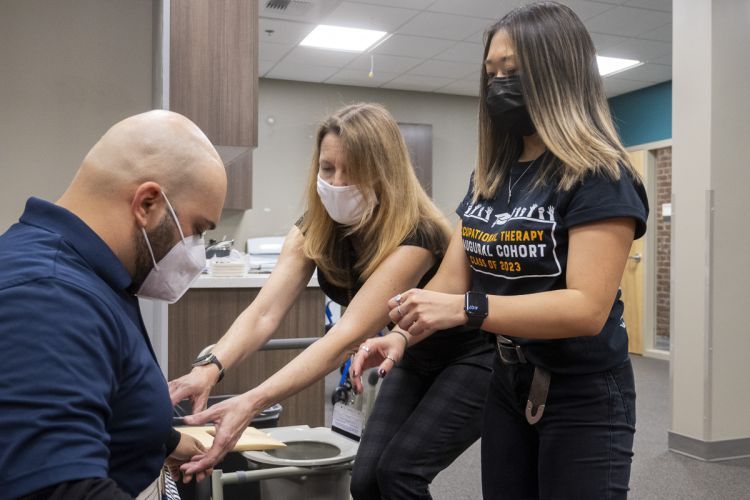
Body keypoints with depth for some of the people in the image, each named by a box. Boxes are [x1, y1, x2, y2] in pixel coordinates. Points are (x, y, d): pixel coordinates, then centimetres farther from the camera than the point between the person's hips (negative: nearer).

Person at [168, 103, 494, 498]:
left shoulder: (415, 236, -34)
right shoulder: (314, 229, -15)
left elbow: (347, 336, -44)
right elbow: (263, 313, -25)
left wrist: (251, 404, -53)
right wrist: (208, 369, -45)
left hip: (473, 359, -5)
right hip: (416, 361, 6)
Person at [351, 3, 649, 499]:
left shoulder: (598, 176, -16)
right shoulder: (487, 178, 6)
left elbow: (588, 308, -26)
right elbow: (452, 279, 2)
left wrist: (466, 310, -34)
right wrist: (400, 334, -16)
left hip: (583, 397, -6)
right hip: (507, 382, 6)